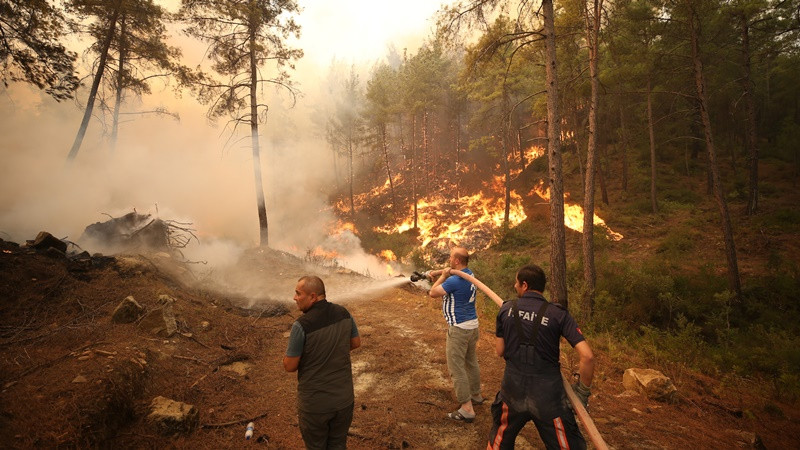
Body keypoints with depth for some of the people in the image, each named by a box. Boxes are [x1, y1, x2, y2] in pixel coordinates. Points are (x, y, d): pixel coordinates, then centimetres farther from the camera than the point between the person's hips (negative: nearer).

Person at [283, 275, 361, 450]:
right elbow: (356, 342, 8)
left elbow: (289, 366, -14)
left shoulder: (301, 325, -24)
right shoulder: (343, 313, -8)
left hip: (315, 403, -4)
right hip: (344, 398, 4)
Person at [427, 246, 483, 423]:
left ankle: (467, 409, 1)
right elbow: (452, 270, 26)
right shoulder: (469, 274, 4)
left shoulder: (454, 281, -24)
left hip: (459, 329, -10)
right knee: (471, 362, 23)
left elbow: (433, 293, -13)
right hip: (472, 325, 10)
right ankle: (475, 395, 40)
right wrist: (436, 272, 19)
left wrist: (442, 276, -6)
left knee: (456, 367, -3)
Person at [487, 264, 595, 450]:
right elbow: (587, 356, -15)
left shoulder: (506, 309, -3)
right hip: (548, 394, -2)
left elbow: (500, 351, 2)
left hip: (513, 391, 2)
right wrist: (583, 391, -2)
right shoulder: (558, 314, -8)